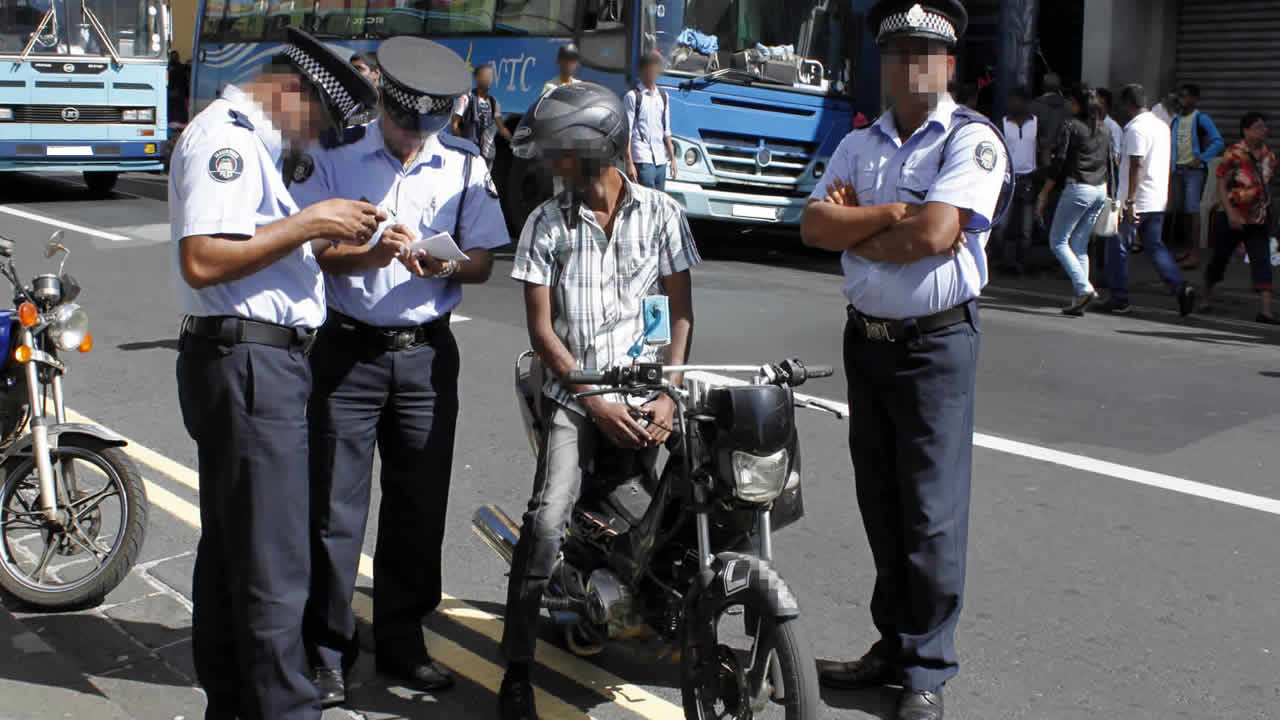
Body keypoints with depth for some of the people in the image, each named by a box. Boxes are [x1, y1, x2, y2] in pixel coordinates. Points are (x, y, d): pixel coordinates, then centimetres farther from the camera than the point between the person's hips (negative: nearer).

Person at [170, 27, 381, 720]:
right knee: (273, 562, -7)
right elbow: (202, 261, -24)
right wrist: (310, 222, -18)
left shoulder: (247, 141, 22)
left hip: (258, 362, 11)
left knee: (230, 548, 17)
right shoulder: (224, 136, -12)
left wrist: (323, 233, 12)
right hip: (247, 364, -11)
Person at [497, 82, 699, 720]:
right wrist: (596, 403, -7)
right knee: (547, 520, -19)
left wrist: (668, 396, -7)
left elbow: (681, 312, 5)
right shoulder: (546, 223, 4)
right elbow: (541, 327, 2)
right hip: (574, 392, -1)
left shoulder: (661, 213, 4)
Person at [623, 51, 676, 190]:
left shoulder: (663, 96, 16)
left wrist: (672, 158, 15)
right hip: (642, 159, -6)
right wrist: (629, 163, -13)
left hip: (661, 160, 6)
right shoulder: (633, 96, -2)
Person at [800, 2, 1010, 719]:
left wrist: (853, 228, -6)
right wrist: (889, 214, -14)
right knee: (880, 506, 13)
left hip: (936, 344, -6)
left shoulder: (973, 139, -7)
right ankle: (893, 646, 26)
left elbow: (933, 235, -20)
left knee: (932, 513, -3)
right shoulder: (860, 144, 12)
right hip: (866, 338, 6)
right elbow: (814, 225, -1)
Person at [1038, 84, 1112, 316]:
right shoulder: (1103, 128, 12)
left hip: (1078, 188, -7)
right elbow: (1109, 164, 15)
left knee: (1058, 241, 2)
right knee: (1080, 245, 11)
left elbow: (1058, 162, -11)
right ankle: (1078, 300, 6)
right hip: (1100, 190, 7)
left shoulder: (1071, 125, -7)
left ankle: (1084, 289, -12)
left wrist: (1043, 196, -7)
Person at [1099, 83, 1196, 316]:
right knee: (1154, 245, 14)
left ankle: (1119, 298, 8)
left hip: (1138, 201, -8)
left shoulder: (1136, 128, -15)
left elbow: (1138, 165, -22)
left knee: (1118, 246, 4)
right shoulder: (1162, 125, 14)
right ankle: (1181, 287, -1)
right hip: (1159, 200, 8)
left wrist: (1130, 201, -24)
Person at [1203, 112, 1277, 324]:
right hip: (1233, 217, -4)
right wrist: (1231, 213, -20)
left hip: (1259, 219, 4)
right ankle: (1207, 294, 35)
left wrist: (1267, 210, 16)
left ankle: (1266, 310, -14)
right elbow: (1221, 185, -12)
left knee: (1262, 261, -8)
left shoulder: (1268, 155, 6)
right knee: (1221, 257, 9)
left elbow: (1267, 184, 18)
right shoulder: (1234, 154, -11)